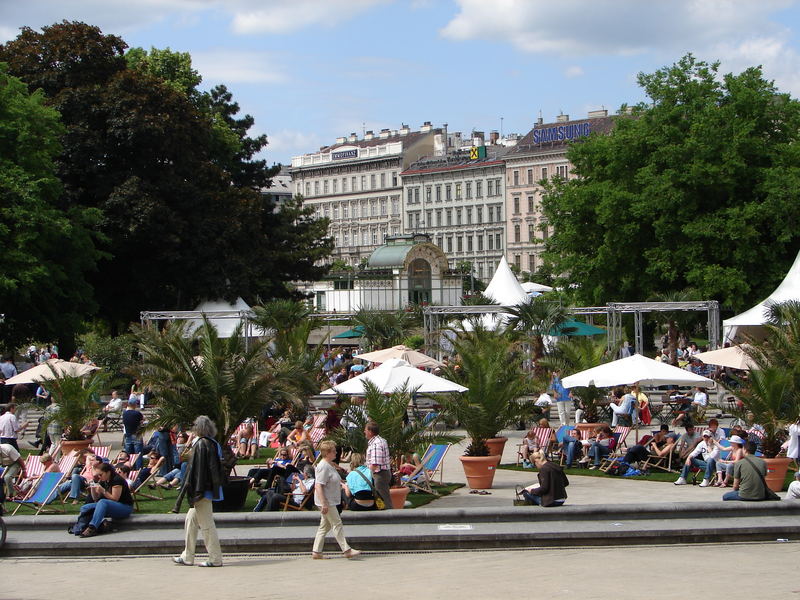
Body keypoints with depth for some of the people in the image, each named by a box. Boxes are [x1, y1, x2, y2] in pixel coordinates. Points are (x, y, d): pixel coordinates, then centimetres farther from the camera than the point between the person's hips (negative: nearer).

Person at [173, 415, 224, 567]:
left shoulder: (201, 444, -16)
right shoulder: (214, 444, 10)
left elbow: (196, 469, -19)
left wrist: (192, 491, -18)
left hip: (201, 491, -10)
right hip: (211, 489, 10)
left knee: (206, 524, -3)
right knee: (191, 521, 17)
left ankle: (215, 559, 1)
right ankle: (187, 557, 21)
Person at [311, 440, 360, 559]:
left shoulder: (330, 465, 14)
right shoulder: (323, 466, -18)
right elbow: (318, 486, -23)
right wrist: (324, 504, -26)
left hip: (332, 501, 11)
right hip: (327, 502, -11)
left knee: (325, 526, 12)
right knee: (337, 524, -8)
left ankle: (316, 552, 15)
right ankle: (346, 550, -7)